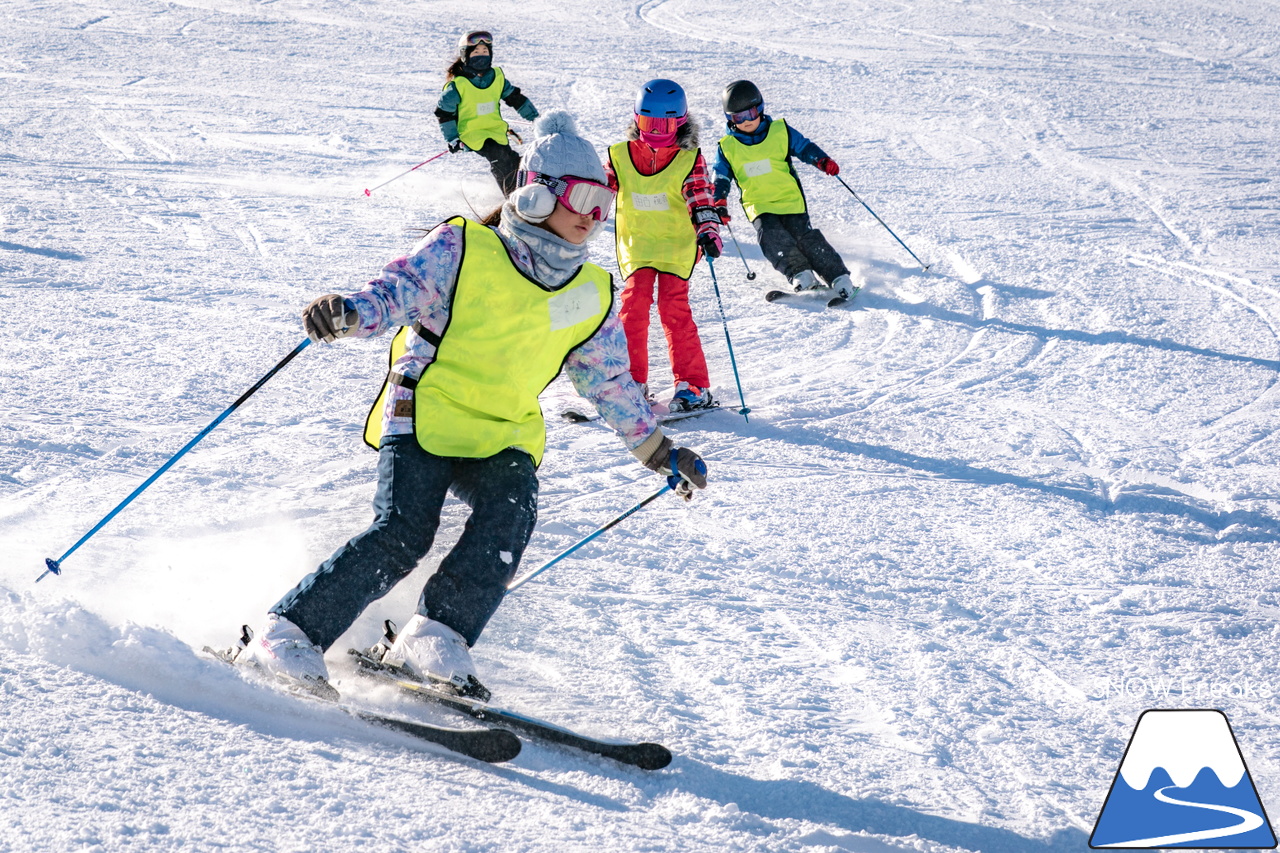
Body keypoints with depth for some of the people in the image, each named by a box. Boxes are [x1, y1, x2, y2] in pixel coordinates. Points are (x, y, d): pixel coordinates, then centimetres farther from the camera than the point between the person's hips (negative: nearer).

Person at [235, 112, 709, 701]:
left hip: (506, 438, 5)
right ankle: (288, 635, -13)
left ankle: (435, 636, -25)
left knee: (510, 516, -28)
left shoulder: (592, 297, 13)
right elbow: (398, 289, -11)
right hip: (426, 416, -5)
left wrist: (659, 451, 24)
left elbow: (613, 382, 23)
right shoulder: (464, 249, -3)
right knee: (401, 534, -22)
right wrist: (349, 314, -33)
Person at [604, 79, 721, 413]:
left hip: (677, 244, -2)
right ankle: (632, 379, 2)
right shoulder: (620, 157, 3)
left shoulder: (689, 161, -3)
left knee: (673, 307, -14)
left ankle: (694, 385, -10)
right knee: (634, 303, -12)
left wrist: (708, 233, -29)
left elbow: (701, 200, -13)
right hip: (636, 244, 2)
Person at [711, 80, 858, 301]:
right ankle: (801, 274, -25)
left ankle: (839, 277, -10)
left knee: (804, 237, -15)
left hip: (790, 199, -1)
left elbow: (803, 147, 6)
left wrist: (823, 161, -12)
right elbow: (721, 178, 7)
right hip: (758, 206, 1)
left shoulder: (780, 132, 2)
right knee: (771, 236, -26)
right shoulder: (727, 148, 4)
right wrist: (719, 202, -10)